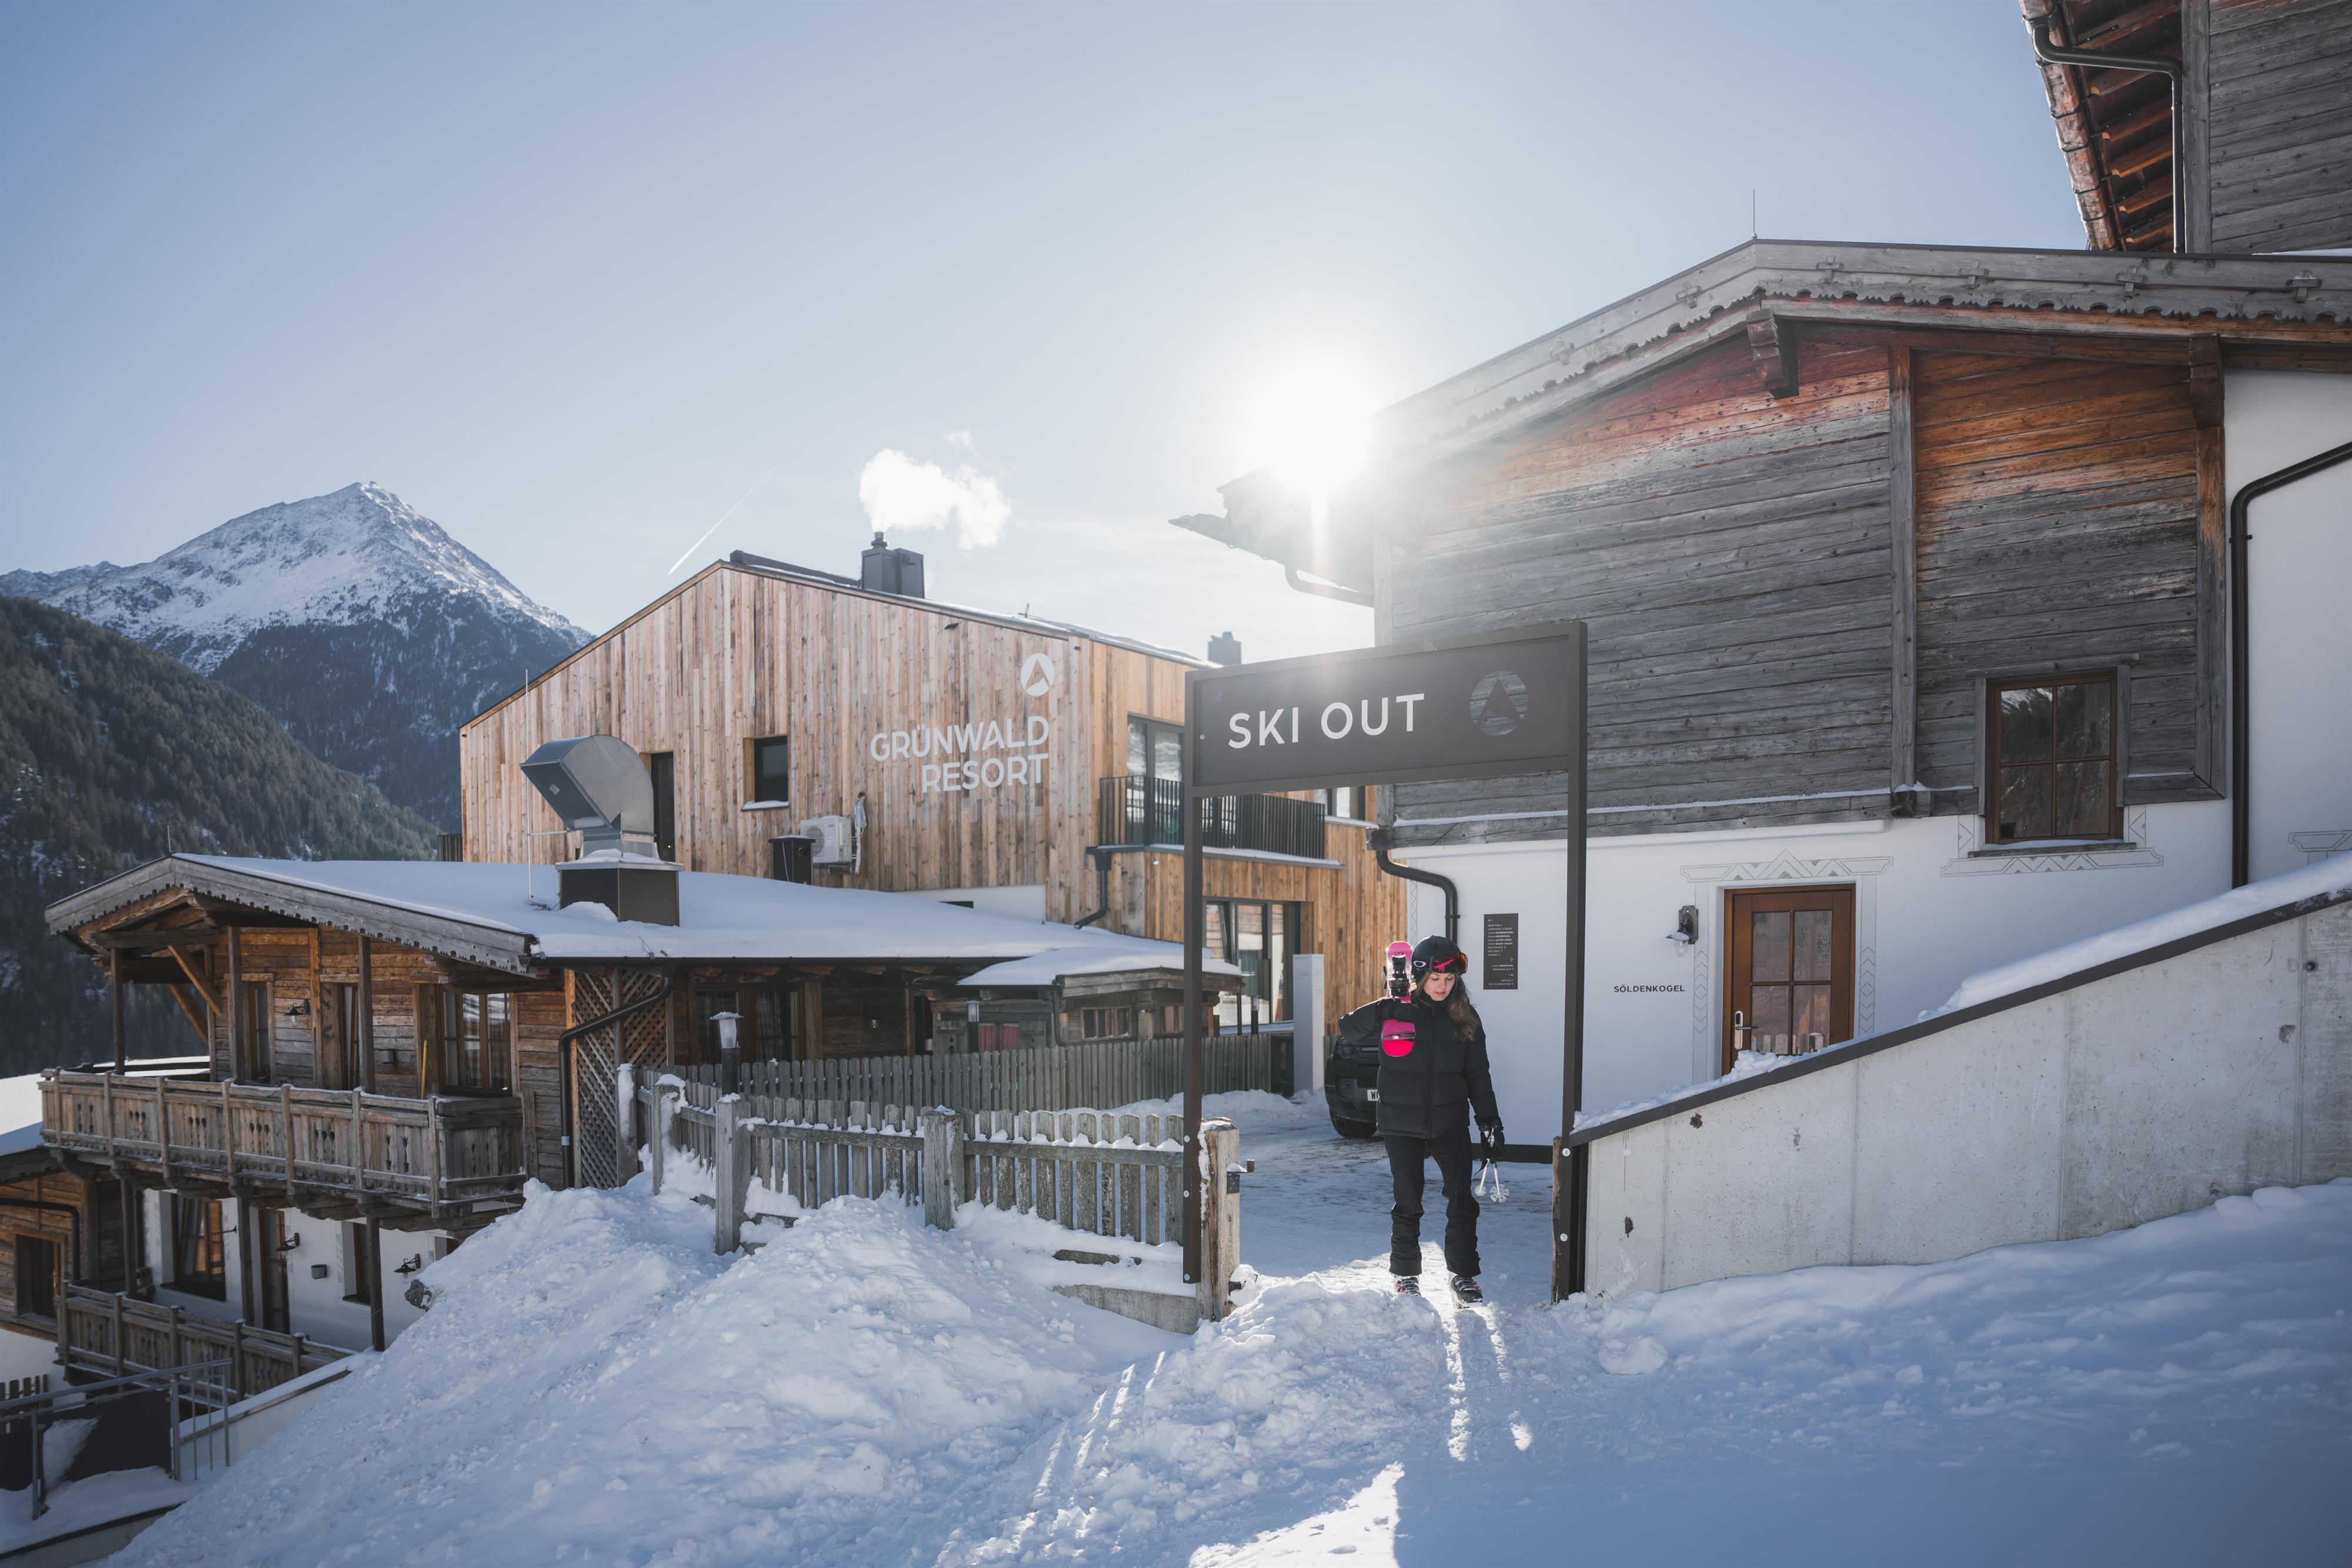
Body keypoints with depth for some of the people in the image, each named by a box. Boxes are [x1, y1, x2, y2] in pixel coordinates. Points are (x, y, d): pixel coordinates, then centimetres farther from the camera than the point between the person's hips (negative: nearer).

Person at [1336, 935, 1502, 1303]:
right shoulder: (1396, 1011, -3)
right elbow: (1348, 1030, -5)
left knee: (1463, 1200, -3)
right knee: (1407, 1204, 7)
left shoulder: (1465, 1017, 4)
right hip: (1402, 1125, -1)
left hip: (1450, 1123, 2)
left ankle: (1463, 1275, 13)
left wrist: (1490, 1121, 5)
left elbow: (1477, 1074, 9)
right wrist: (1380, 1012, -22)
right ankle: (1405, 1275, 23)